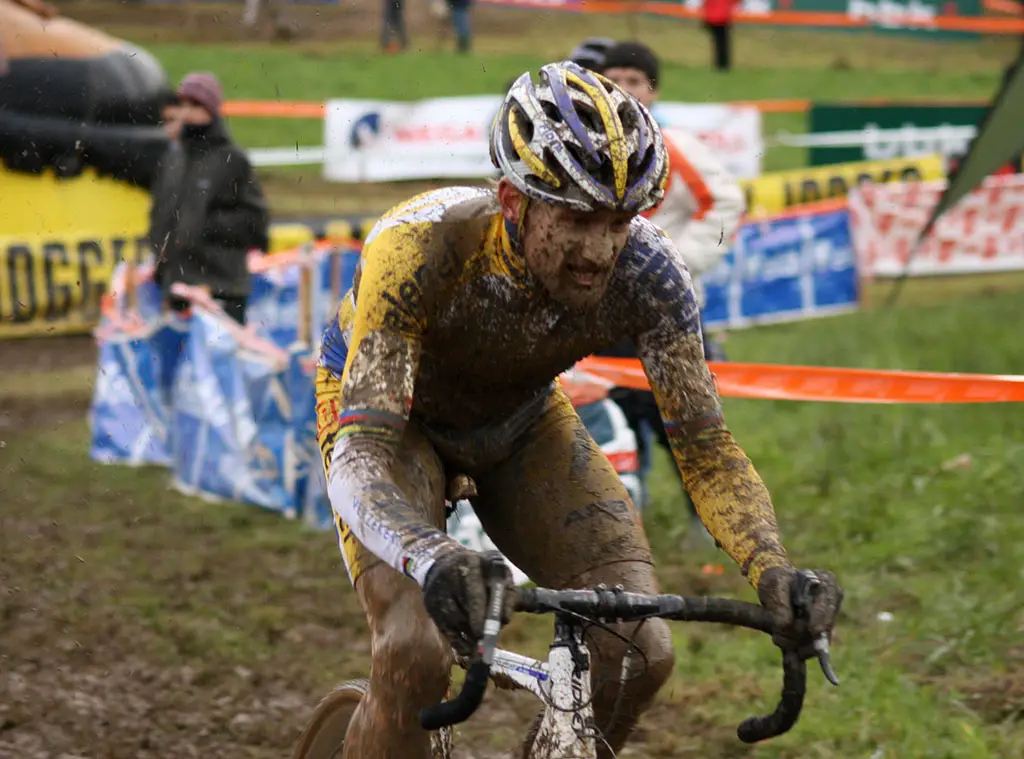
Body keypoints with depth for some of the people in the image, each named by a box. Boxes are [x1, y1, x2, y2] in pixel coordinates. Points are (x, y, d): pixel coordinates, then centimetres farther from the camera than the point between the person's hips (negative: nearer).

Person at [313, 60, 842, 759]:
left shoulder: (646, 272, -29)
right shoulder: (420, 247, -39)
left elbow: (706, 446, -25)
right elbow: (361, 452, -45)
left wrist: (774, 571, -43)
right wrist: (432, 558, -65)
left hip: (522, 422, 3)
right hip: (391, 413, -3)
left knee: (640, 654, -17)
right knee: (418, 655, -29)